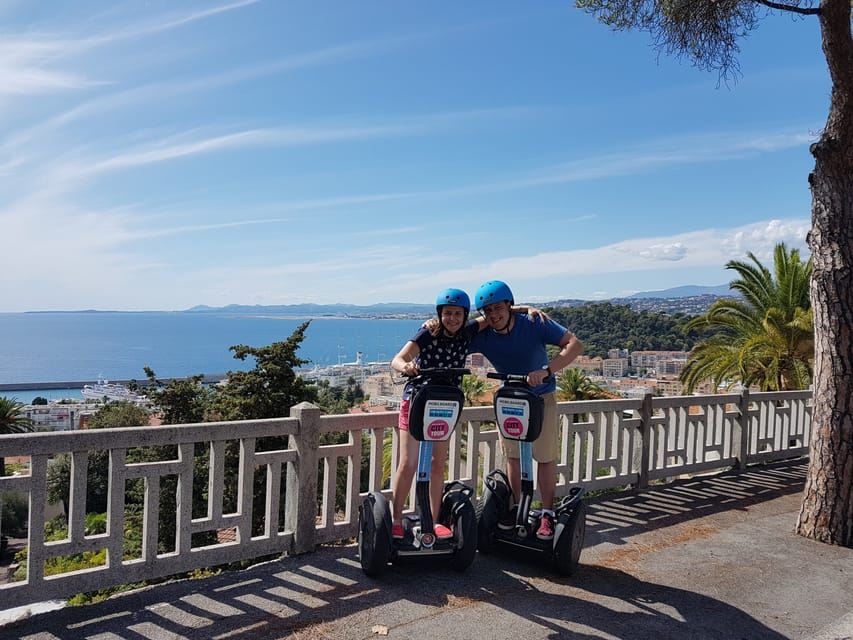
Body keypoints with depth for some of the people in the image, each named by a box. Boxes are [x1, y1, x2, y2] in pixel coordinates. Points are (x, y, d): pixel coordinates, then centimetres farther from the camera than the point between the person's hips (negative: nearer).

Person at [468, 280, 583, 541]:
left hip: (541, 397, -3)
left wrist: (546, 370, -41)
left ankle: (547, 514, 11)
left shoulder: (534, 325, -24)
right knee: (512, 455, 9)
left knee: (545, 457, 0)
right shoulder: (482, 336, -17)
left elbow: (575, 345, -28)